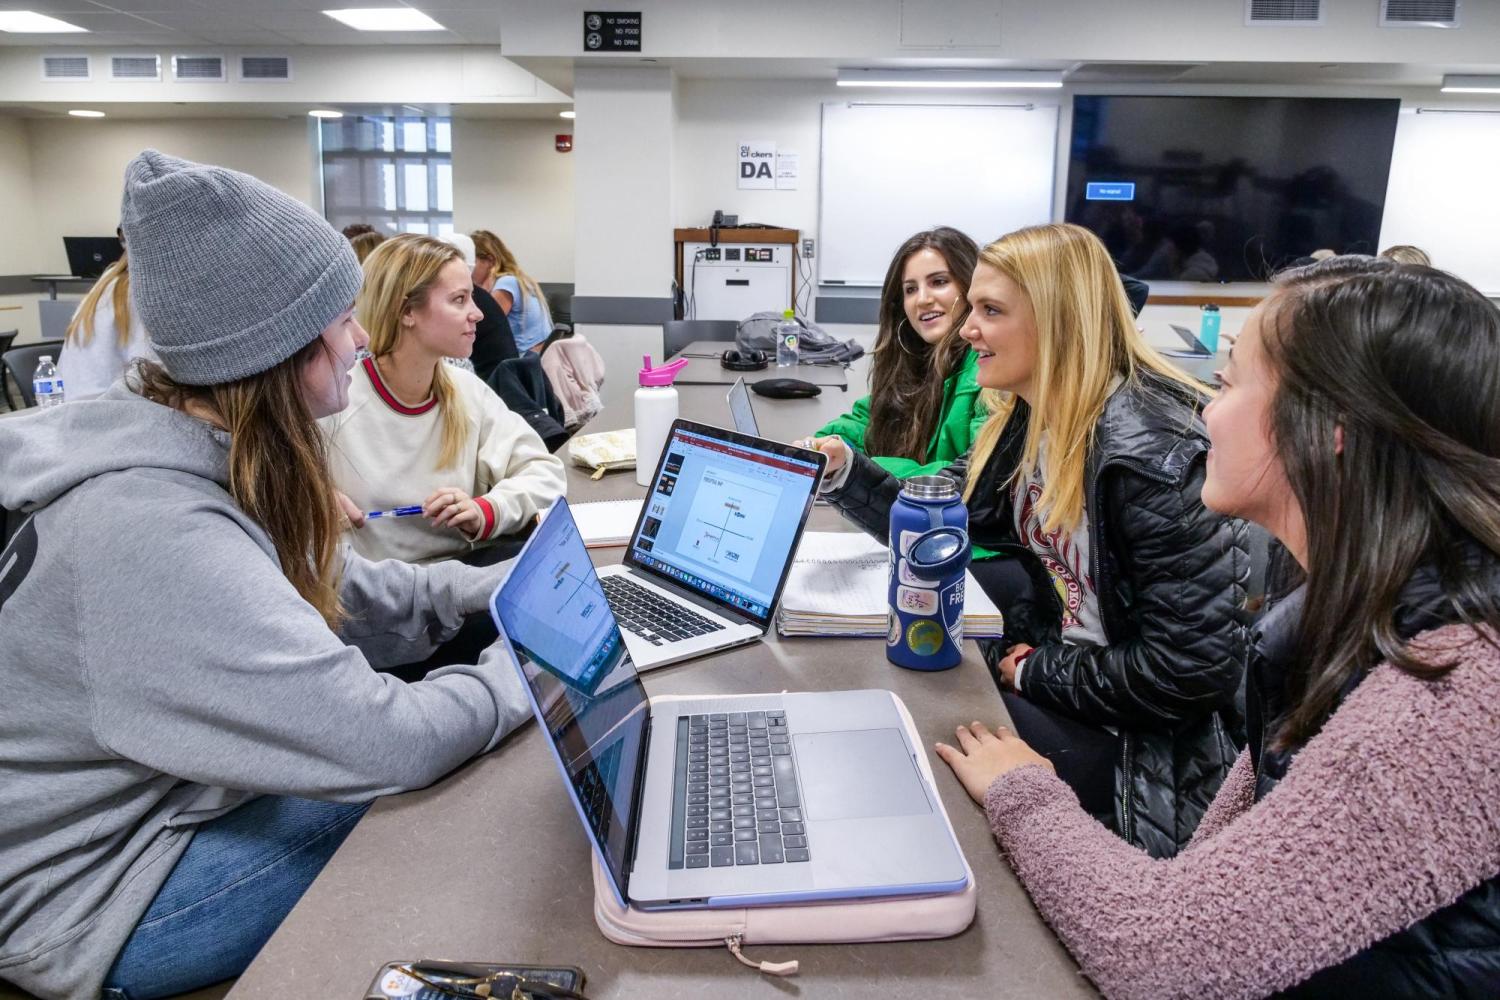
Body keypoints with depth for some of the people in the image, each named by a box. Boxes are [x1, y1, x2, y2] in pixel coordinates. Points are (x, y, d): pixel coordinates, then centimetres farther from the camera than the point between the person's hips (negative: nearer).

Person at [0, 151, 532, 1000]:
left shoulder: (197, 453, -4)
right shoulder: (160, 534, -35)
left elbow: (329, 592, 8)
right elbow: (382, 744, -35)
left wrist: (490, 589, -1)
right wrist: (526, 667, -18)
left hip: (167, 796, 8)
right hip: (96, 901, -8)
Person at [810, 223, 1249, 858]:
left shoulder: (1152, 452, -27)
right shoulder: (1025, 418, 0)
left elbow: (1193, 665, -27)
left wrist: (1034, 674, -17)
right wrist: (843, 471, -9)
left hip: (1148, 740, -8)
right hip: (1064, 649, 8)